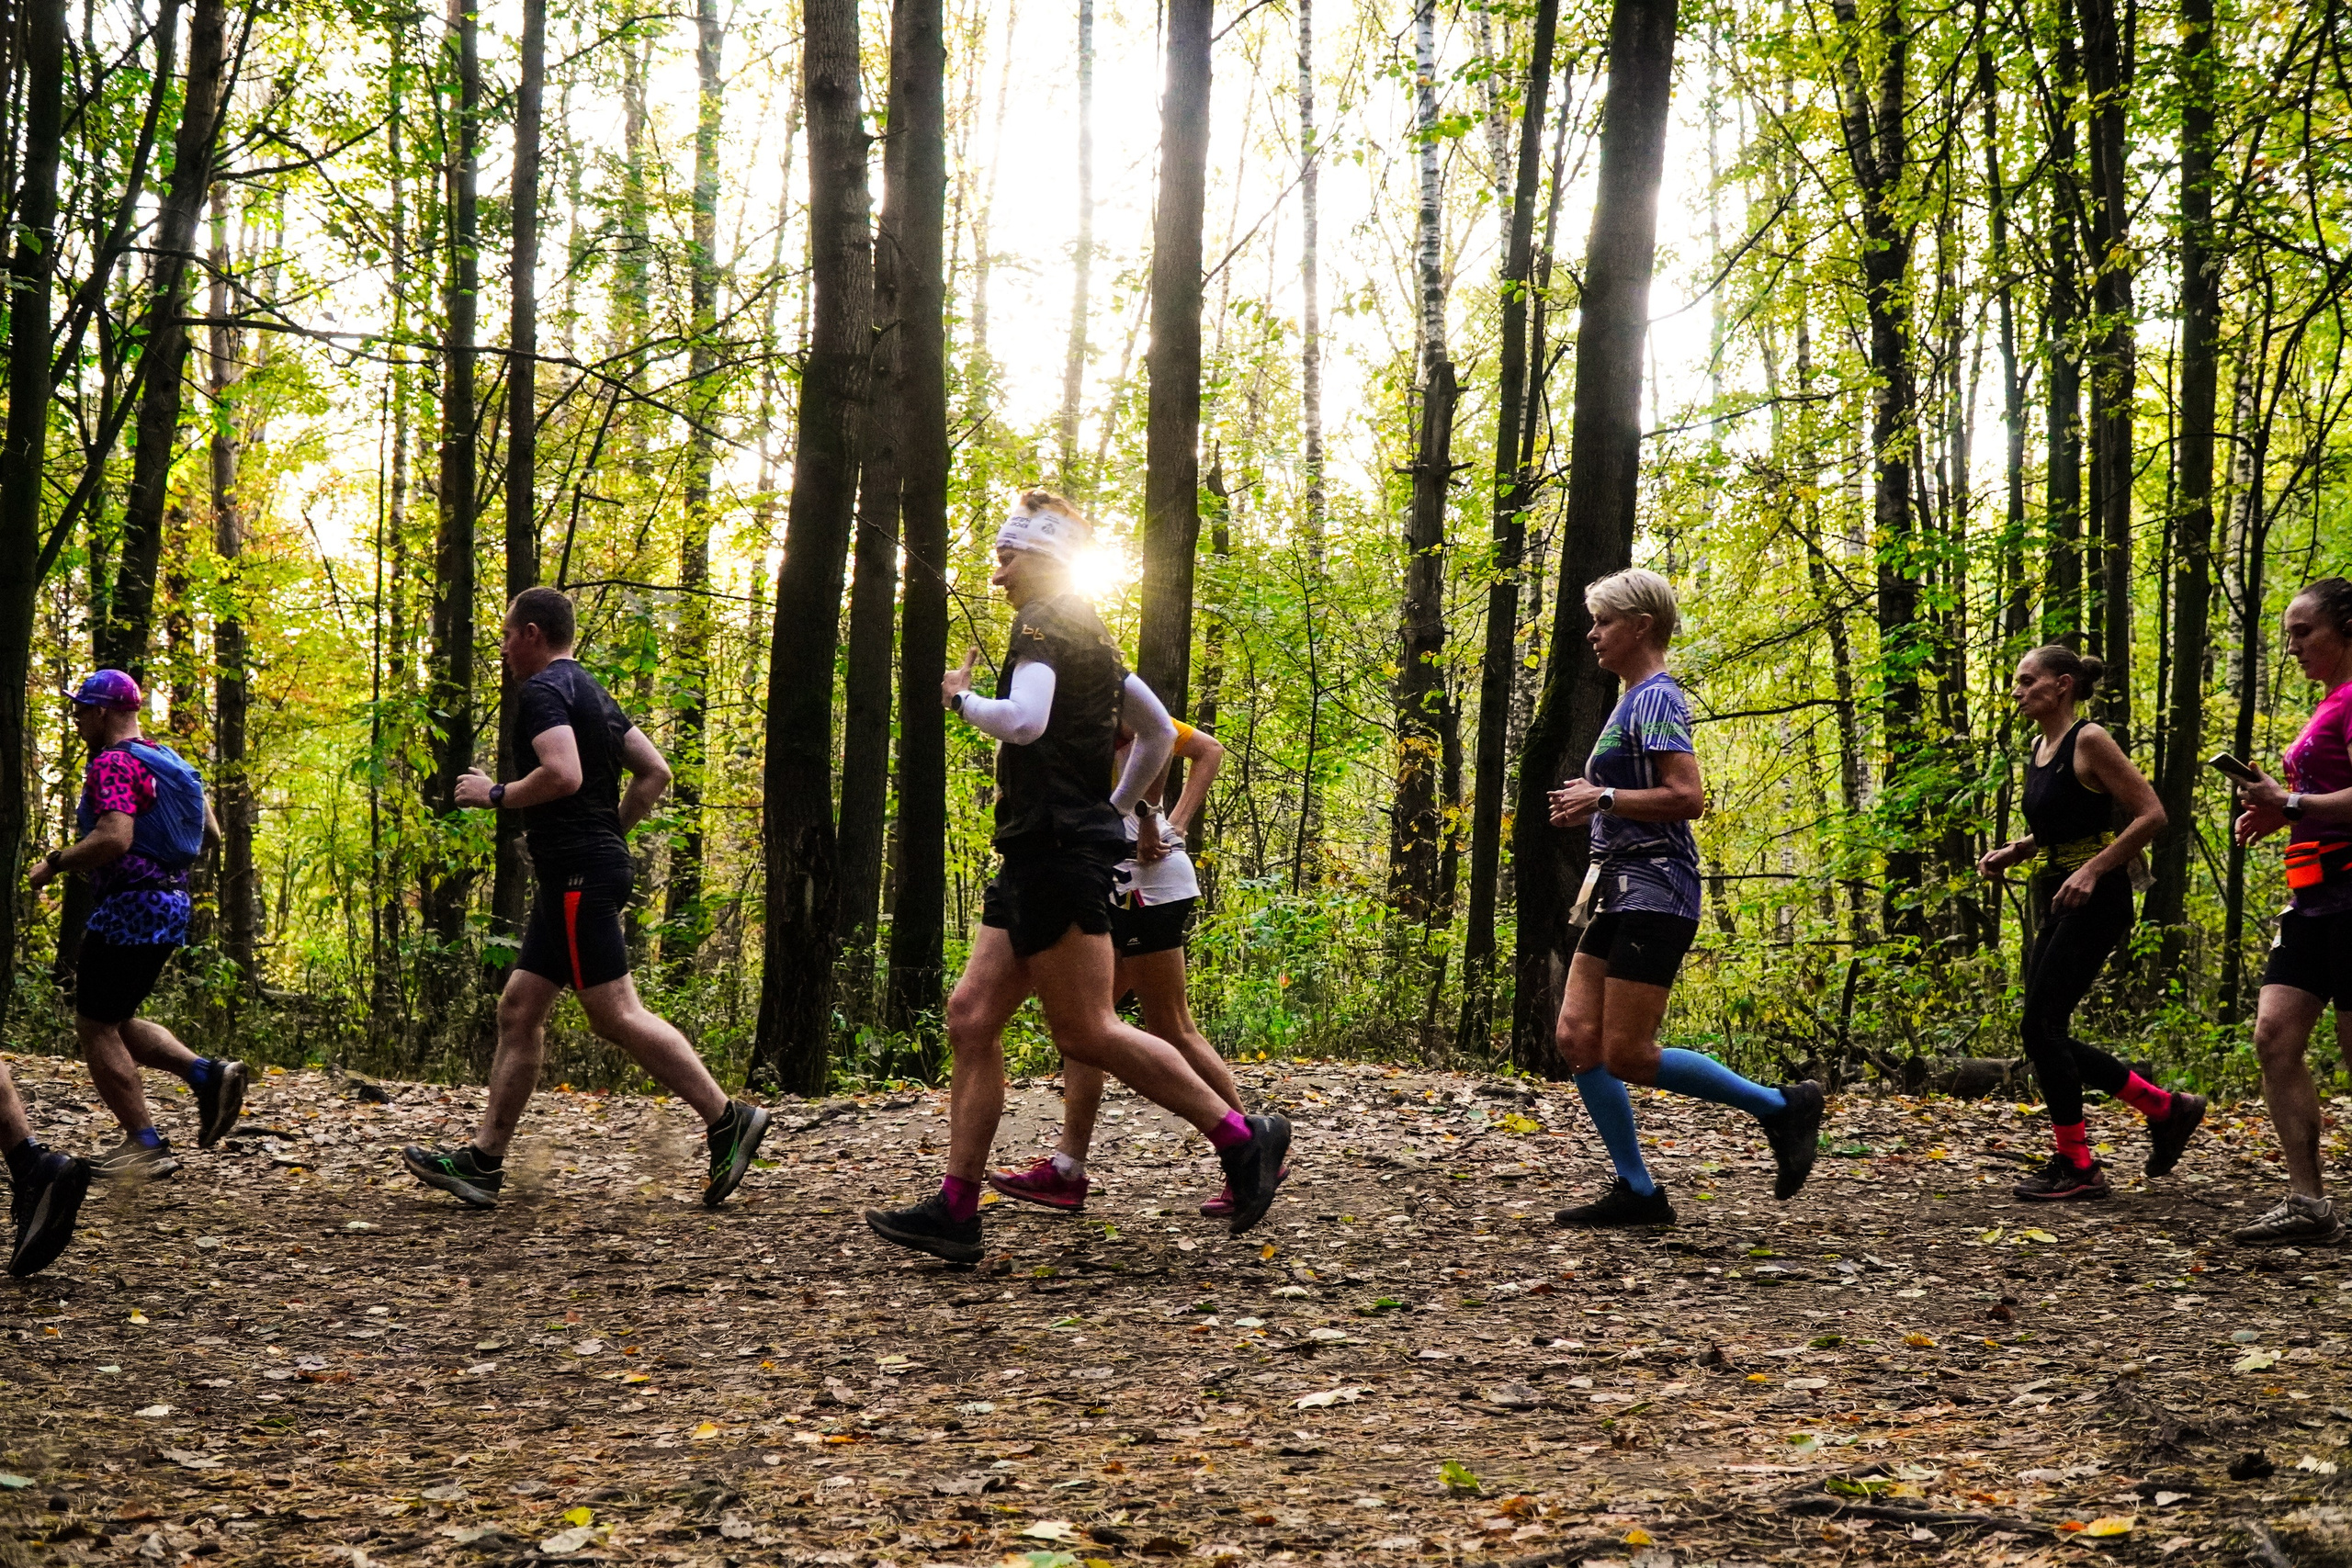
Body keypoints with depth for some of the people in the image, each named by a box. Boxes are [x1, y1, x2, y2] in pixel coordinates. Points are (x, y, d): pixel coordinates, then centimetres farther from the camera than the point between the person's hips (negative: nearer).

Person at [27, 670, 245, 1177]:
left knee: (95, 1027, -1)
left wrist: (53, 863, -14)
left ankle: (145, 1145, -2)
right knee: (115, 1022, 19)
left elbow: (114, 838, -27)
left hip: (129, 908, -10)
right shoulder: (167, 761, 16)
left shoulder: (113, 764, -13)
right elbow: (211, 834, 19)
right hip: (170, 904, 10)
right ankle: (209, 1075, 4)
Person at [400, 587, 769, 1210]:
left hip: (578, 876, -11)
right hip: (579, 877, 11)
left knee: (615, 1013, -11)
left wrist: (497, 794, -11)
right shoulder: (592, 692, 20)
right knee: (519, 1009, 10)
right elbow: (655, 772, 19)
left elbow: (563, 774, -25)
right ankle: (482, 1161, 12)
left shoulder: (542, 690, -10)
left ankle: (728, 1119, -10)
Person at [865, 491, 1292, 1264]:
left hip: (1056, 852, -10)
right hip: (1040, 857, 10)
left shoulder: (1043, 624, -11)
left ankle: (1242, 1138, -2)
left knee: (1087, 1032, -8)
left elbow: (1022, 720, -29)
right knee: (972, 1014, 6)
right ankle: (955, 1208, 5)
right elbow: (1158, 733, 27)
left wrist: (962, 697, -11)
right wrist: (1114, 812, 28)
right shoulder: (1089, 633, 20)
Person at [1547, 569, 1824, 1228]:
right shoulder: (1633, 701, 19)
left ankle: (1782, 1107, 2)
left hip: (1653, 895, -10)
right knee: (1577, 1039, 3)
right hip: (1621, 891, 10)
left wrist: (1602, 798, -15)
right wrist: (1591, 803, 13)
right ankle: (1637, 1191, 7)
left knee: (1627, 1056, -10)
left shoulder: (1656, 698, -11)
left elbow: (1687, 796, -21)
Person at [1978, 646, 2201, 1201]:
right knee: (2046, 1033, 7)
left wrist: (2092, 870, -22)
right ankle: (2166, 1109, 20)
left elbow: (2151, 814, -15)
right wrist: (2012, 852, 9)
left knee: (2041, 1026, -12)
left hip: (2096, 900, -9)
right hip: (2056, 900, 9)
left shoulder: (2090, 741, -11)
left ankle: (2076, 1166, -2)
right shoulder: (2037, 749, 14)